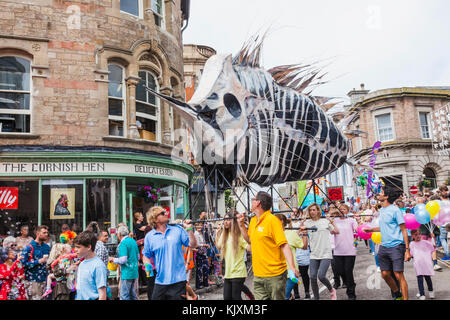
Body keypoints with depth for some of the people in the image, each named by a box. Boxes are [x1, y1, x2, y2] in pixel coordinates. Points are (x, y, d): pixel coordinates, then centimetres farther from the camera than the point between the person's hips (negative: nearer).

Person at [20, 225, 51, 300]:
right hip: (33, 280, -6)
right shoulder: (29, 247, -8)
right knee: (35, 298, -7)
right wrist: (38, 261, -15)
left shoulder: (47, 247, 12)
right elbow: (23, 263, -15)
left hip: (44, 280, 6)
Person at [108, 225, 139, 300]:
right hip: (134, 272, 8)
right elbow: (138, 257, 19)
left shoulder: (123, 243, -14)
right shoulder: (133, 241, 12)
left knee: (124, 296, -3)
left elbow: (123, 260, -20)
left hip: (127, 273, -8)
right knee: (132, 294, 16)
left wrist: (113, 259, -5)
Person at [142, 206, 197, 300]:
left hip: (178, 279, 0)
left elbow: (193, 245, 2)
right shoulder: (149, 236, 2)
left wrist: (189, 229, -9)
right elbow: (146, 255, 12)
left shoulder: (177, 229, 2)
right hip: (160, 281, 1)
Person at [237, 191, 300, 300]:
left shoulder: (272, 220, -14)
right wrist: (241, 224, 13)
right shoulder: (253, 221, 9)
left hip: (274, 276, -7)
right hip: (258, 275, 7)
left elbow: (284, 245, -18)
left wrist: (292, 267, -29)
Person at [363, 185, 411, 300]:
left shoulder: (395, 210, -10)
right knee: (385, 274, 11)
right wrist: (371, 229, 26)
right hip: (383, 247, 8)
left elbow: (403, 230, -10)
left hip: (396, 246, -8)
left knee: (399, 275, -8)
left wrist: (407, 250, -13)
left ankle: (405, 298, 2)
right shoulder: (381, 210, 13)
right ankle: (397, 295, 31)